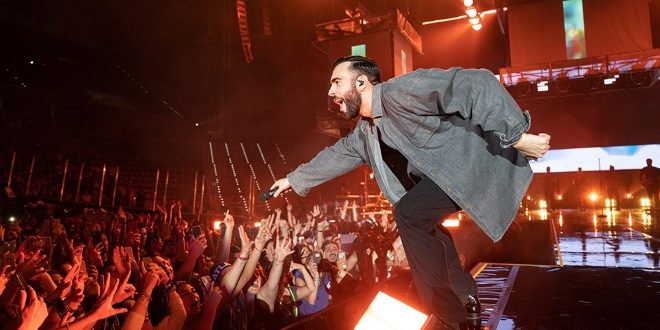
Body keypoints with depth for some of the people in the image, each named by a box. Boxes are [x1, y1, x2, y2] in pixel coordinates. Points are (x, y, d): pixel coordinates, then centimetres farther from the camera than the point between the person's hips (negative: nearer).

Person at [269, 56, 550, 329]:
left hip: (479, 163, -9)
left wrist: (516, 136, -30)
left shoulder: (401, 90, -21)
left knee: (408, 213, -19)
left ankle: (456, 307, -4)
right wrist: (294, 179, 29)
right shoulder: (365, 131, 10)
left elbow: (476, 84, -28)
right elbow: (336, 155, 24)